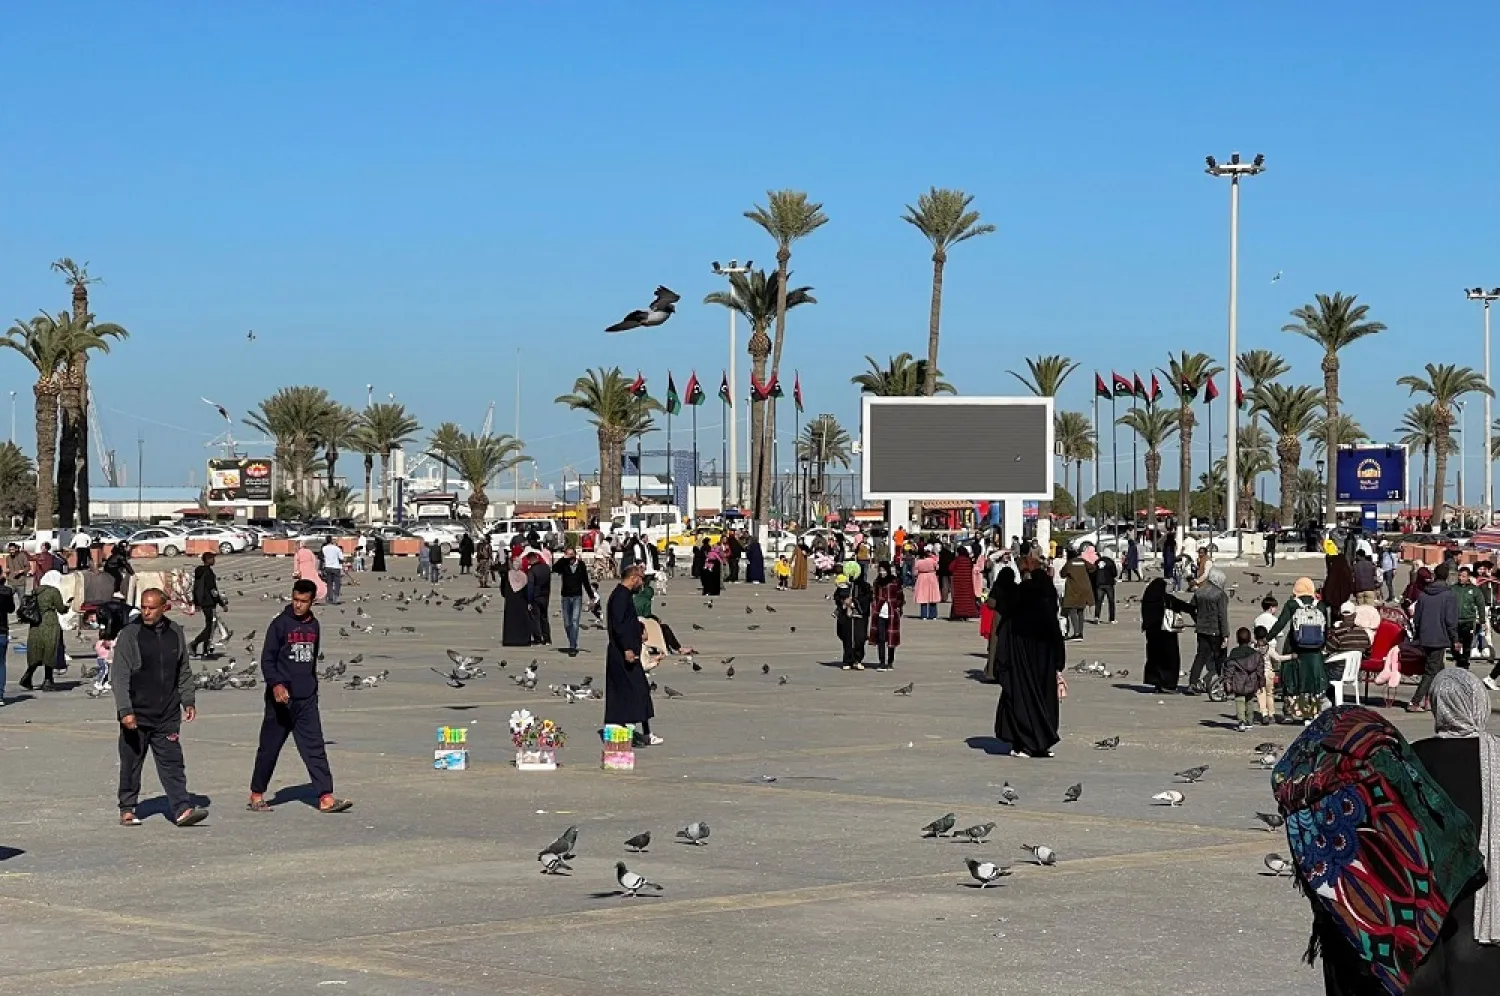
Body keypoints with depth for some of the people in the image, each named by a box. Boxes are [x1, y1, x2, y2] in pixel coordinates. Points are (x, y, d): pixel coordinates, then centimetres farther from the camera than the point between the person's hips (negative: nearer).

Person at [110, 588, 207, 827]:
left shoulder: (175, 633, 8)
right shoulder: (130, 635, -6)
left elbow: (184, 671, 19)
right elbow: (119, 676, -8)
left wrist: (188, 701, 13)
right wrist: (126, 711, -16)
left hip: (167, 715, 3)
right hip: (136, 715, -3)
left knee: (172, 763, -4)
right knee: (131, 764, 7)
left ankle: (182, 809, -10)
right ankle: (127, 809, 18)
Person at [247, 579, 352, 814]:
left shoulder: (314, 626, 11)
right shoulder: (280, 624, -6)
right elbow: (267, 659, -9)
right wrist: (276, 684, -23)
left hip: (307, 699, 4)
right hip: (281, 698, -4)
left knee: (315, 748, -3)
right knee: (269, 747, 5)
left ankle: (325, 797, -9)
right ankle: (256, 795, 17)